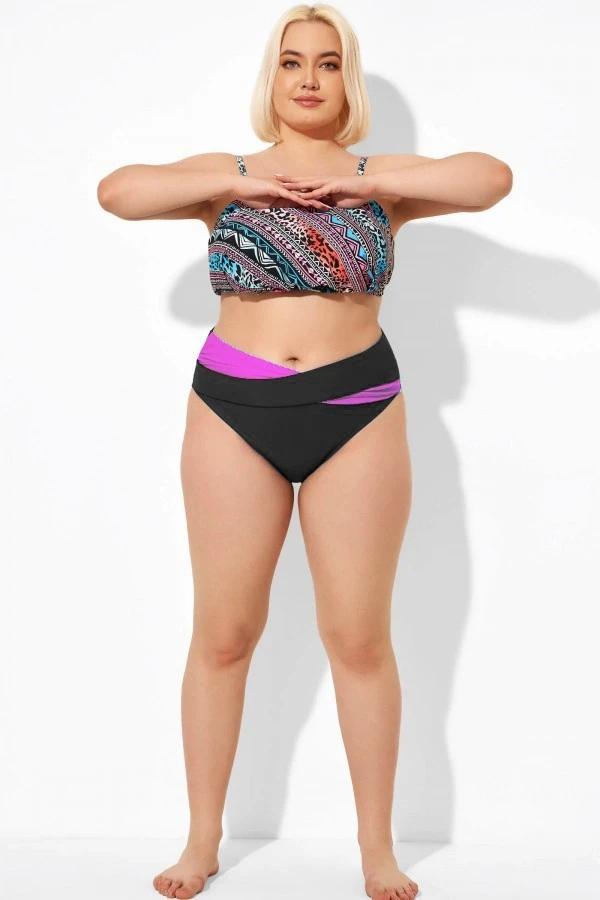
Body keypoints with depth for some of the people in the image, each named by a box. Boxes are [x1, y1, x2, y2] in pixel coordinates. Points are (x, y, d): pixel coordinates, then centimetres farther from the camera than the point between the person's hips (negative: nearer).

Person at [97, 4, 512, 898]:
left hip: (358, 415, 0)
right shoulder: (224, 173, 7)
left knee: (359, 637, 4)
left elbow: (492, 177, -10)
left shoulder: (383, 178, 5)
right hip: (233, 414, 1)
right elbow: (116, 190, -7)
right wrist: (241, 182, -11)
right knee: (223, 634, 5)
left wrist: (358, 182, -12)